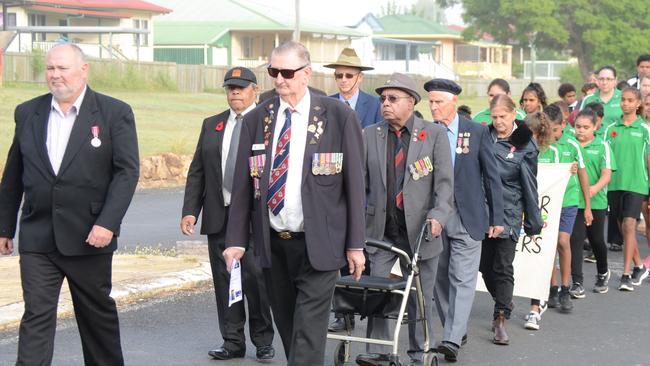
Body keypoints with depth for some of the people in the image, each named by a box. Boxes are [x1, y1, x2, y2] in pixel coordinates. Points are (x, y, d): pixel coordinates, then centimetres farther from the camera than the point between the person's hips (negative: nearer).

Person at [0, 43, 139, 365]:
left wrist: (107, 223, -18)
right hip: (37, 239, 2)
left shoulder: (114, 113, -3)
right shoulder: (27, 113, 7)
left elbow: (127, 172, -8)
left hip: (90, 238, -2)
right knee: (36, 315, -5)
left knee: (98, 312, 13)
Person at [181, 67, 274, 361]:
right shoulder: (211, 125, 14)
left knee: (256, 277, -6)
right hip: (219, 216, 4)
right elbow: (196, 172, 13)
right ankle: (233, 341, 16)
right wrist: (190, 212, 4)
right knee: (224, 280, 6)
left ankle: (263, 340, 10)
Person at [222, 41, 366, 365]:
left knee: (308, 331, -6)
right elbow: (242, 184, 7)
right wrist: (236, 239, 0)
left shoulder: (339, 117, -2)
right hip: (272, 242, 4)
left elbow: (354, 183, -2)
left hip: (318, 243, -3)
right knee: (286, 326, 11)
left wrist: (355, 244, -4)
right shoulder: (256, 120, 6)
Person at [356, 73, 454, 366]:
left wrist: (438, 216, -17)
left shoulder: (434, 135, 1)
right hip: (380, 229, 2)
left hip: (419, 231, -1)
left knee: (421, 296, 6)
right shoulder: (369, 135, 7)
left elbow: (444, 182, -3)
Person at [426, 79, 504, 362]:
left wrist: (496, 217, 1)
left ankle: (452, 340, -11)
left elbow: (491, 176, 2)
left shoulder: (477, 132, -1)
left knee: (462, 279, -7)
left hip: (466, 217, -3)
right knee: (440, 279, 9)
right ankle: (455, 330, 23)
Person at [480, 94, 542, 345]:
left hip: (509, 213, -3)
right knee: (485, 265, 8)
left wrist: (533, 223, 3)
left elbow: (529, 186, 1)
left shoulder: (525, 145, -2)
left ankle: (501, 319, -1)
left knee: (503, 267, -5)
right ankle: (503, 304, 30)